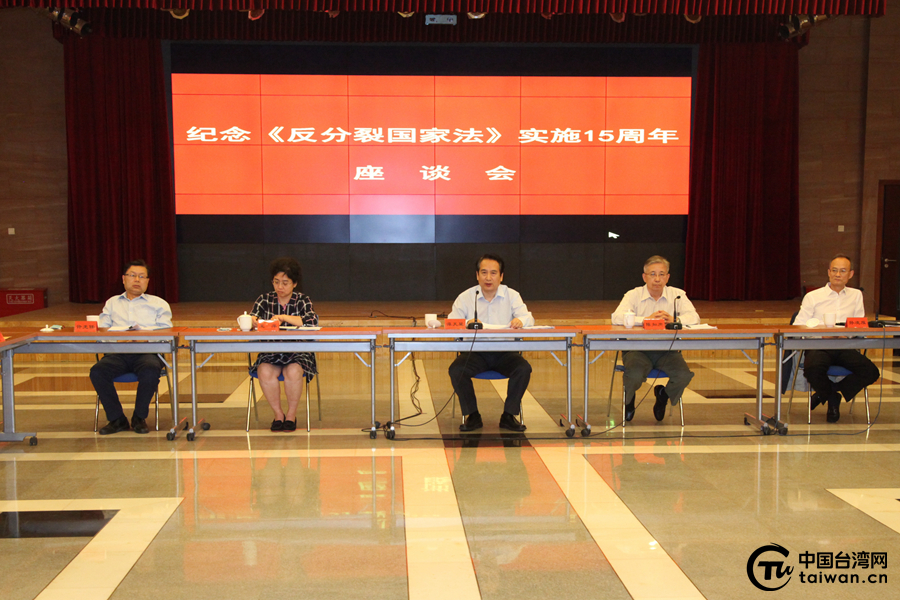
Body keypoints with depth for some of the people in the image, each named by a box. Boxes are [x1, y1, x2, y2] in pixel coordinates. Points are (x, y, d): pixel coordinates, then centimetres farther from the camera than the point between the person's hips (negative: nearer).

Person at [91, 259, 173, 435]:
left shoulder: (158, 304, 21)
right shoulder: (112, 303, 28)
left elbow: (165, 330, 4)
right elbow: (101, 329, 13)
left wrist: (143, 331, -16)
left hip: (147, 352, -2)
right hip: (118, 354, 2)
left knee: (150, 371, -36)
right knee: (97, 371, -28)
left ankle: (139, 417, -12)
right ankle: (117, 419, -13)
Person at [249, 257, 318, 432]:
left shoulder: (303, 300, 4)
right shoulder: (265, 300, 9)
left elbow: (312, 321, -14)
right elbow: (251, 318, -1)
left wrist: (284, 317, -20)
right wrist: (254, 321, -26)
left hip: (298, 353, -1)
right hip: (270, 353, 2)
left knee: (294, 372, -33)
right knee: (265, 372, -30)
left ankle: (291, 415, -9)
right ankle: (278, 414, -10)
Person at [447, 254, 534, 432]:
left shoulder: (512, 296, 7)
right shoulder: (465, 297, 4)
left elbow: (528, 317, -5)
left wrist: (520, 320, -31)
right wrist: (467, 323, -28)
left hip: (505, 352, 0)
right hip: (474, 352, 0)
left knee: (524, 369, -27)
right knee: (456, 370, -27)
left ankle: (509, 416, -9)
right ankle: (472, 416, -8)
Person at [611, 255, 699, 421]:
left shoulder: (677, 295, 8)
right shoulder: (634, 295, 2)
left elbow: (694, 317, -6)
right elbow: (617, 318, -15)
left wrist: (674, 320, -26)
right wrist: (647, 319, -27)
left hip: (667, 350, 2)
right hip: (638, 349, -2)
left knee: (684, 375, -24)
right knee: (634, 375, -31)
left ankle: (664, 395, 14)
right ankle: (628, 399, 9)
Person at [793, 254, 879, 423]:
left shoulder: (856, 296, 20)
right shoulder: (813, 297, 9)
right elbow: (798, 327, 2)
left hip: (845, 348, 3)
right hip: (818, 347, -3)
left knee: (871, 372, -24)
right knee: (813, 369, -37)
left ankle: (824, 393, -2)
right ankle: (833, 398, 0)